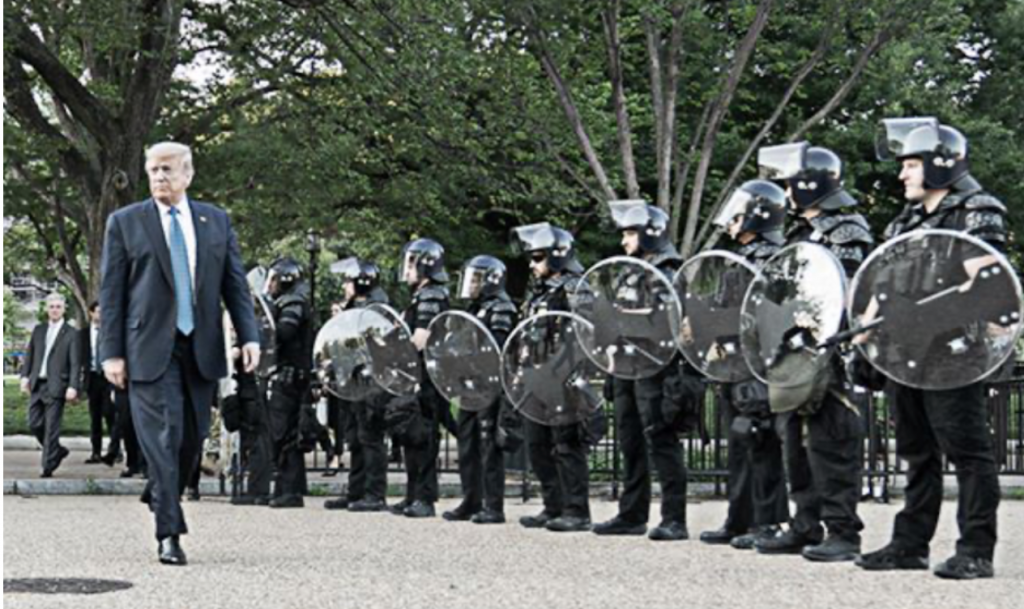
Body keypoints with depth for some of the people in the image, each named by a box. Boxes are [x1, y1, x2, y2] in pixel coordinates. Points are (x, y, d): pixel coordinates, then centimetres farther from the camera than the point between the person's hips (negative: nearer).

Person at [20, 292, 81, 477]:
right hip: (37, 384, 5)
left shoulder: (71, 334, -2)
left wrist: (73, 386, -14)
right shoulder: (38, 330, 13)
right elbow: (29, 355, 15)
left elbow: (75, 363, -6)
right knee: (34, 424, 6)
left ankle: (48, 467, 1)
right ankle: (58, 451, 26)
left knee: (51, 428, -5)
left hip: (56, 386, -5)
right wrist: (25, 376, 3)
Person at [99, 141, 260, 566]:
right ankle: (168, 532, -6)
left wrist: (248, 335, -2)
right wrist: (111, 352, -6)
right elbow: (111, 292, 1)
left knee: (193, 436, 7)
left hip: (201, 347, 3)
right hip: (150, 347, -3)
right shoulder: (125, 222, 3)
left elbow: (235, 283, 10)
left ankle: (163, 499, 30)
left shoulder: (216, 221, 12)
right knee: (163, 435, -9)